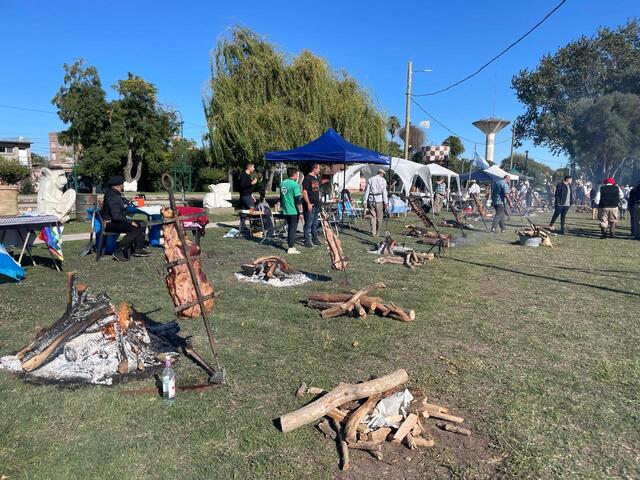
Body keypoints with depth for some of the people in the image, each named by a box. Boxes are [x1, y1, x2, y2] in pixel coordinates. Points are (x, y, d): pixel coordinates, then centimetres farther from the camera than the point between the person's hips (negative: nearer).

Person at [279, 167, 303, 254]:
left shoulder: (282, 183, 10)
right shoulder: (295, 184, -13)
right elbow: (298, 200, -16)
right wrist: (300, 212, -12)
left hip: (285, 211, 7)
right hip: (294, 211, -7)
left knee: (289, 228, 15)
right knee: (293, 229, -2)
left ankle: (291, 246, 20)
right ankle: (291, 248, -1)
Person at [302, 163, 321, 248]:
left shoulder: (317, 178, 15)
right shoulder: (307, 178, -11)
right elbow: (304, 192, -16)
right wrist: (308, 203, -20)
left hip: (317, 205, 9)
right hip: (310, 205, -8)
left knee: (315, 224, 16)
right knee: (308, 225, -3)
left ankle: (315, 239, 24)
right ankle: (307, 241, 2)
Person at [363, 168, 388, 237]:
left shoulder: (370, 179, 9)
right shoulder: (383, 180, 0)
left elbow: (367, 191, 6)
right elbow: (384, 192, -4)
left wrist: (365, 201, 9)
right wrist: (385, 203, -1)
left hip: (371, 200, 3)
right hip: (379, 200, -3)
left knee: (373, 216, 6)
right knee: (379, 217, 7)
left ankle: (373, 232, 5)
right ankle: (377, 232, 14)